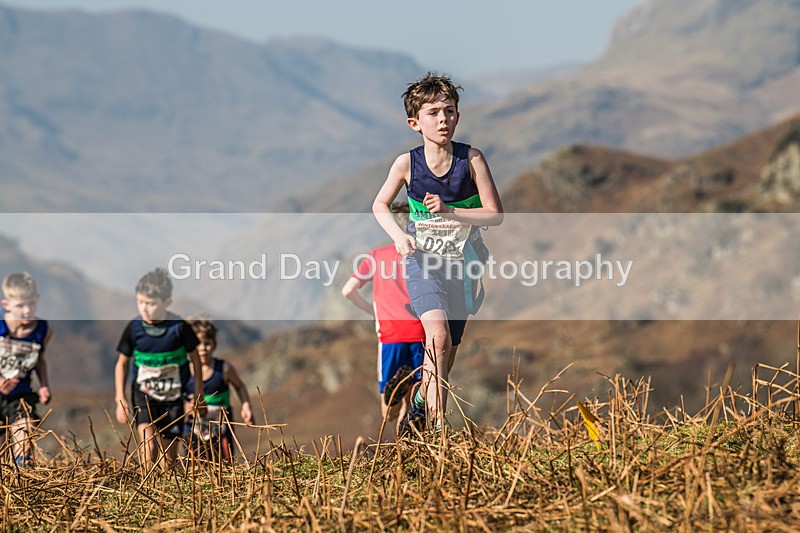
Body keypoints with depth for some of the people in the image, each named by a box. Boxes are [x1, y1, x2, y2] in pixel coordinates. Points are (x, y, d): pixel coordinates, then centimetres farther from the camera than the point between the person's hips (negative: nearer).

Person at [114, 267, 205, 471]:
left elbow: (195, 358, 5)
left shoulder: (179, 328, -9)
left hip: (172, 397, 0)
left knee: (168, 457, 2)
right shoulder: (134, 328, -6)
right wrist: (120, 398, 2)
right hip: (143, 394, 0)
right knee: (148, 442, -24)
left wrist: (199, 394, 7)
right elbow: (122, 363, 7)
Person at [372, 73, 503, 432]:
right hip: (422, 259, -2)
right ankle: (437, 425, -24)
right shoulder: (407, 163, -10)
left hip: (462, 262, 2)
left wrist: (449, 212, -22)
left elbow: (495, 215, -9)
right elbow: (380, 206, 7)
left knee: (448, 351, 11)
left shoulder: (471, 159, -11)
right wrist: (398, 235, -11)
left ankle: (422, 400, 41)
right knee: (438, 335, -24)